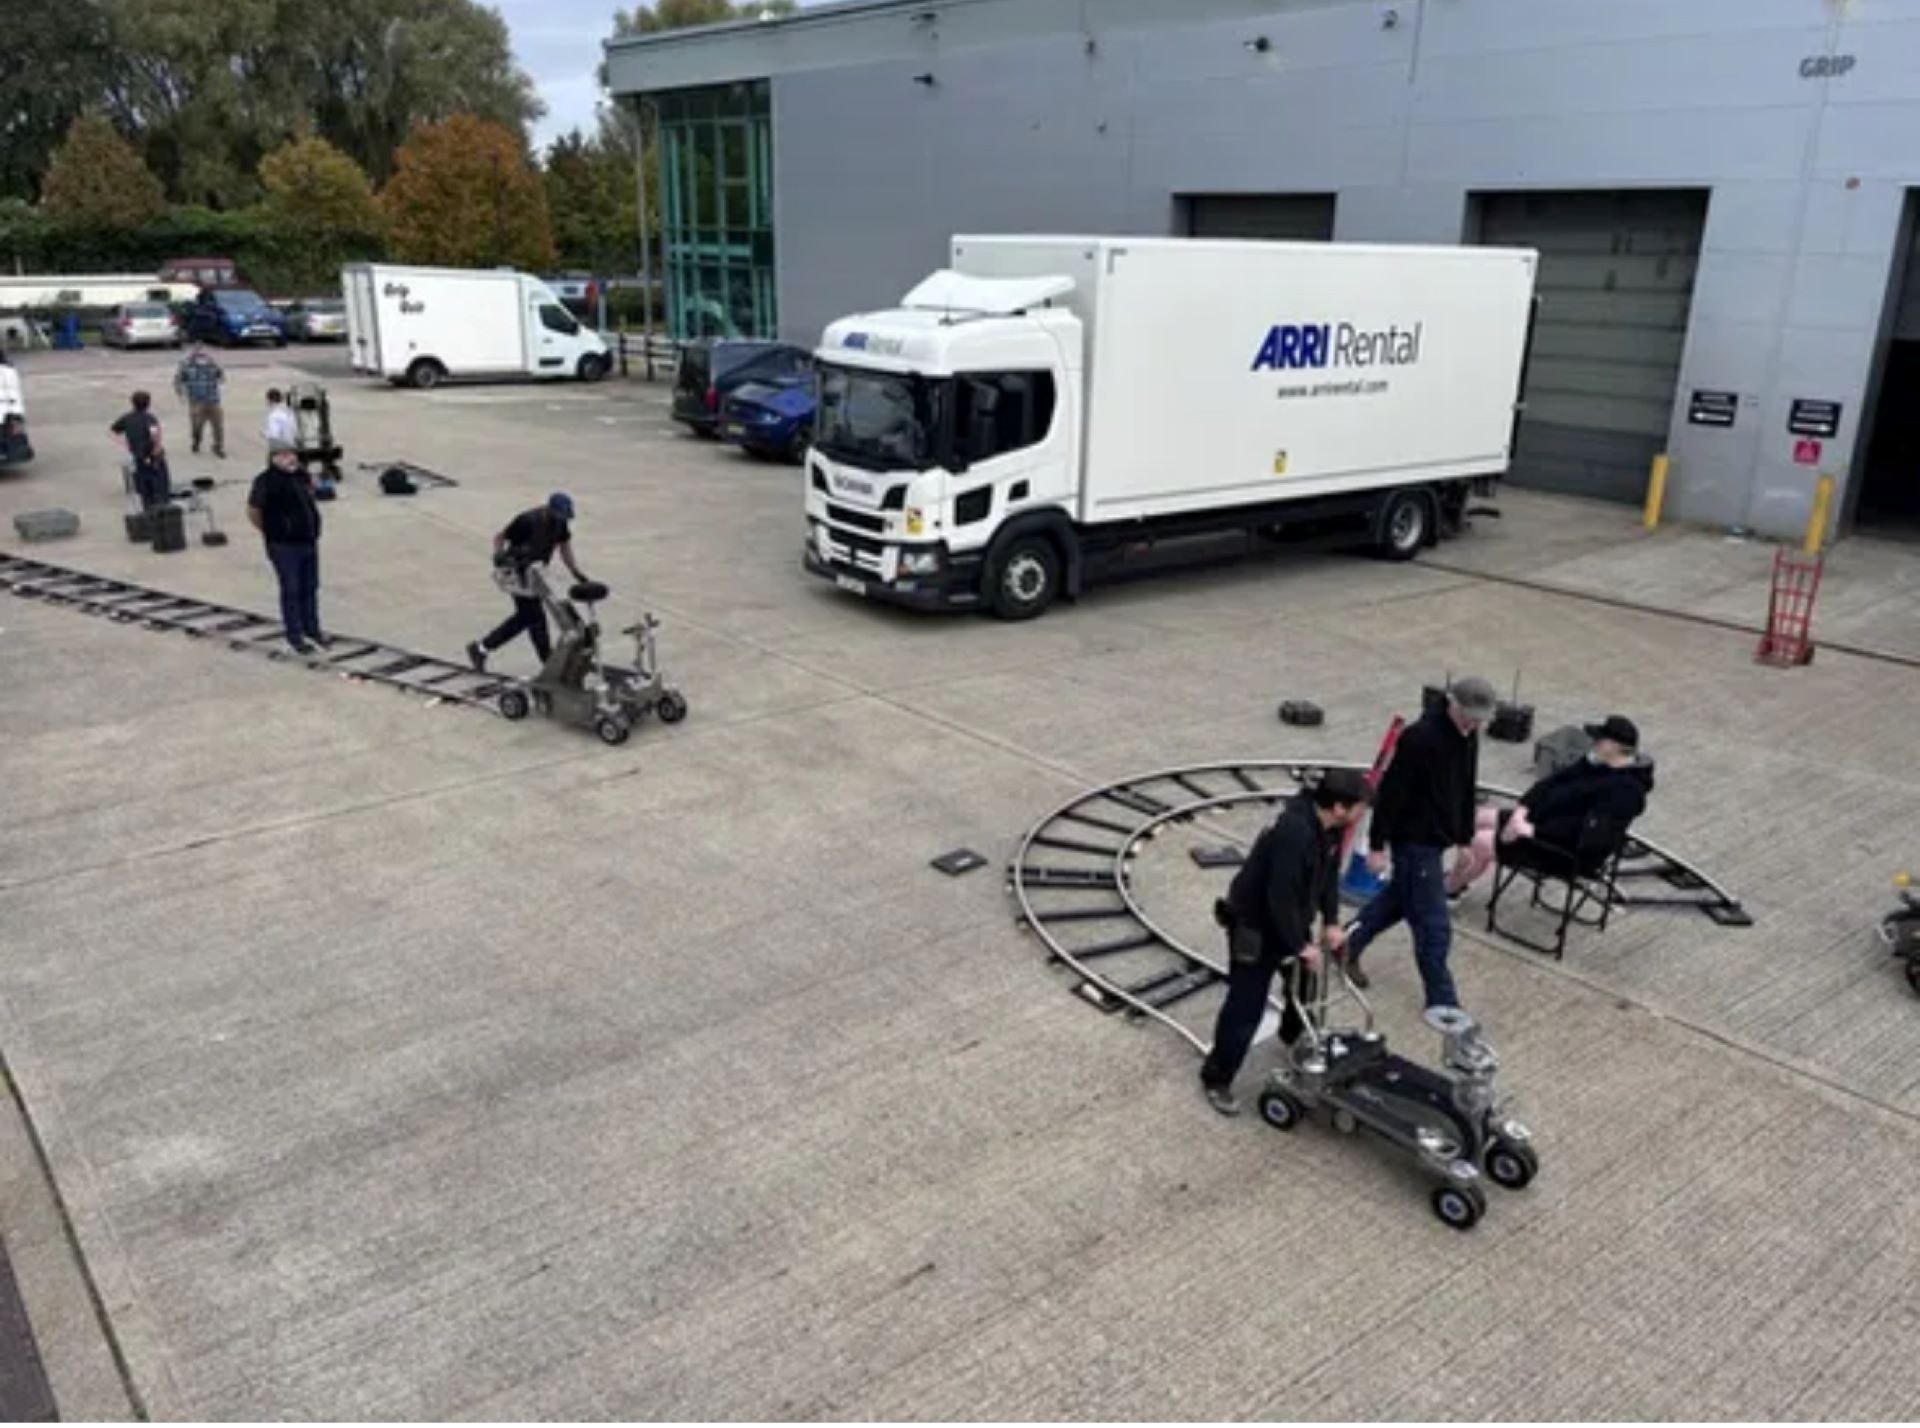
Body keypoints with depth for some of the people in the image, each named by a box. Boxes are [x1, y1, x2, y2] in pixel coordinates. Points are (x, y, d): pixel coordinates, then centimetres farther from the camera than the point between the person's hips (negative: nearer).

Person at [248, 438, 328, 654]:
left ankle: (312, 629, 29)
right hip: (284, 547, -7)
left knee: (310, 588, 15)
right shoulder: (266, 481, -14)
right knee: (291, 591, 2)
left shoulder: (301, 476, 7)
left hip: (309, 541, 7)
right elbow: (253, 512, -9)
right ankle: (294, 636, 12)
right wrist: (271, 531, 0)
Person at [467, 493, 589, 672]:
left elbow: (565, 549, 6)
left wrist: (577, 574, -2)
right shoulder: (528, 521, -24)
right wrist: (499, 555, -32)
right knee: (535, 617, -7)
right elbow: (499, 538, -15)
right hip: (517, 572, -8)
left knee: (524, 616, 15)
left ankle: (481, 648, 27)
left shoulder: (561, 523, -5)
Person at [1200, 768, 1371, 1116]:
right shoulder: (1295, 832, -37)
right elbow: (1282, 897, -33)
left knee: (1305, 981, 27)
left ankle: (1295, 1036, 55)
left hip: (1290, 919, 9)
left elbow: (1329, 873, 8)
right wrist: (1300, 946, -23)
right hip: (1255, 924, -9)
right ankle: (1216, 1079, 9)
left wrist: (1331, 921, 1)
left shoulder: (1329, 825, -7)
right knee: (1246, 1006, -5)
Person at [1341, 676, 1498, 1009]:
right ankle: (1442, 1002, 10)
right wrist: (1377, 845, -18)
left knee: (1399, 898, 24)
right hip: (1414, 842, -9)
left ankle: (1349, 945, 42)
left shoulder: (1468, 736, 2)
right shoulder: (1420, 738, -25)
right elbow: (1390, 793, -22)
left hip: (1437, 839, 9)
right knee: (1434, 927, -2)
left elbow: (1467, 790, 15)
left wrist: (1464, 839, 18)